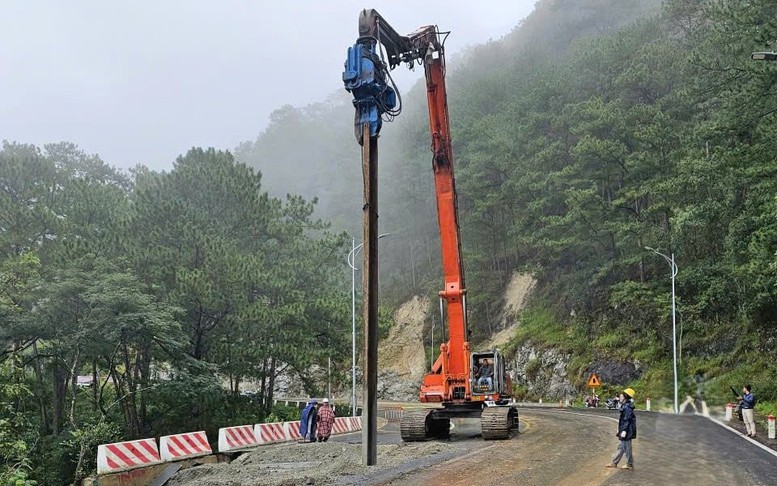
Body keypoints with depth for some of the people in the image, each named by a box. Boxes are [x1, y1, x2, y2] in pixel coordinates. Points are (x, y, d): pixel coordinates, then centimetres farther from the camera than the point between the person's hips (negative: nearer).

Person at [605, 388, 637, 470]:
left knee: (627, 448, 1)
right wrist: (620, 429, 23)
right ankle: (614, 463, 22)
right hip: (623, 430, 10)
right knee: (621, 447, 15)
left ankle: (630, 464, 12)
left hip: (626, 432, -10)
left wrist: (624, 431, -25)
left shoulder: (627, 407, -19)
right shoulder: (624, 406, 11)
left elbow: (627, 420, -23)